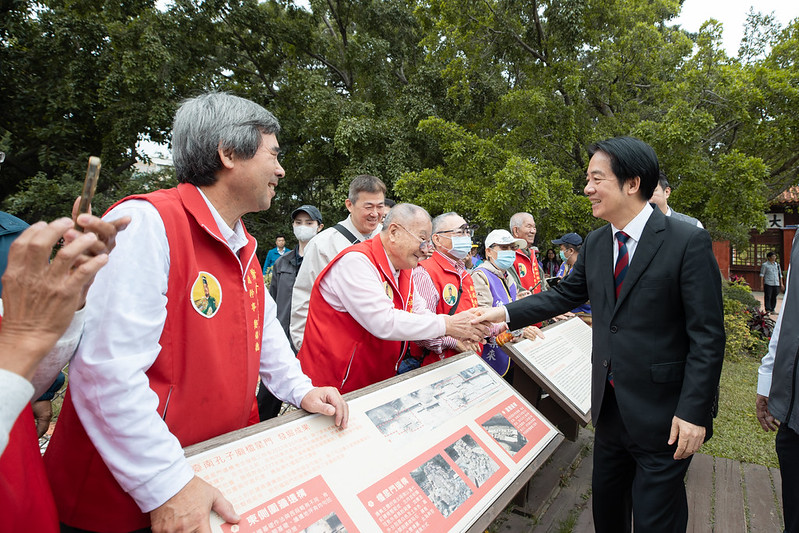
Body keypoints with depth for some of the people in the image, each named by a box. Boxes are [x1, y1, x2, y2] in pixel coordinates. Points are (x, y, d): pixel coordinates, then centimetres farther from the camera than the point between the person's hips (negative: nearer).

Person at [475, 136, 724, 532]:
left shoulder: (689, 242, -16)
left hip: (661, 411, -5)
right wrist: (505, 313, 0)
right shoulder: (595, 244, 3)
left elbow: (707, 337, -16)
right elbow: (564, 295, 10)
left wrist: (693, 411, -18)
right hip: (609, 406, 6)